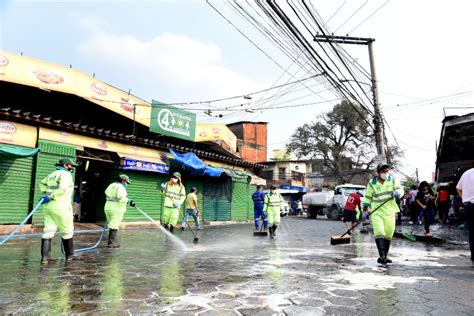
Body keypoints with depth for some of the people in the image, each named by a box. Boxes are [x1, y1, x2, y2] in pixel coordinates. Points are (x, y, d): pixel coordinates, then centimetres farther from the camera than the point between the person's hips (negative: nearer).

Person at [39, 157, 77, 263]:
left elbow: (42, 183, 32)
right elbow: (62, 188, -23)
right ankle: (69, 254, 19)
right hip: (61, 207, -7)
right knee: (67, 231, 7)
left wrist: (46, 193, 19)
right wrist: (50, 196, -15)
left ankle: (45, 256, 2)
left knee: (48, 230, 5)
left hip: (48, 206, 7)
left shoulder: (52, 174, 17)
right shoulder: (66, 174, -8)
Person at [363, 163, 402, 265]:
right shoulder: (372, 183, -1)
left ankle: (385, 256, 19)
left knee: (388, 235, 5)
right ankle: (382, 255, -21)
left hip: (389, 212, 3)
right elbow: (367, 197, 8)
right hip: (376, 212, -3)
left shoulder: (392, 180, 4)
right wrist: (365, 210, 8)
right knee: (379, 233, -17)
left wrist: (396, 193, -15)